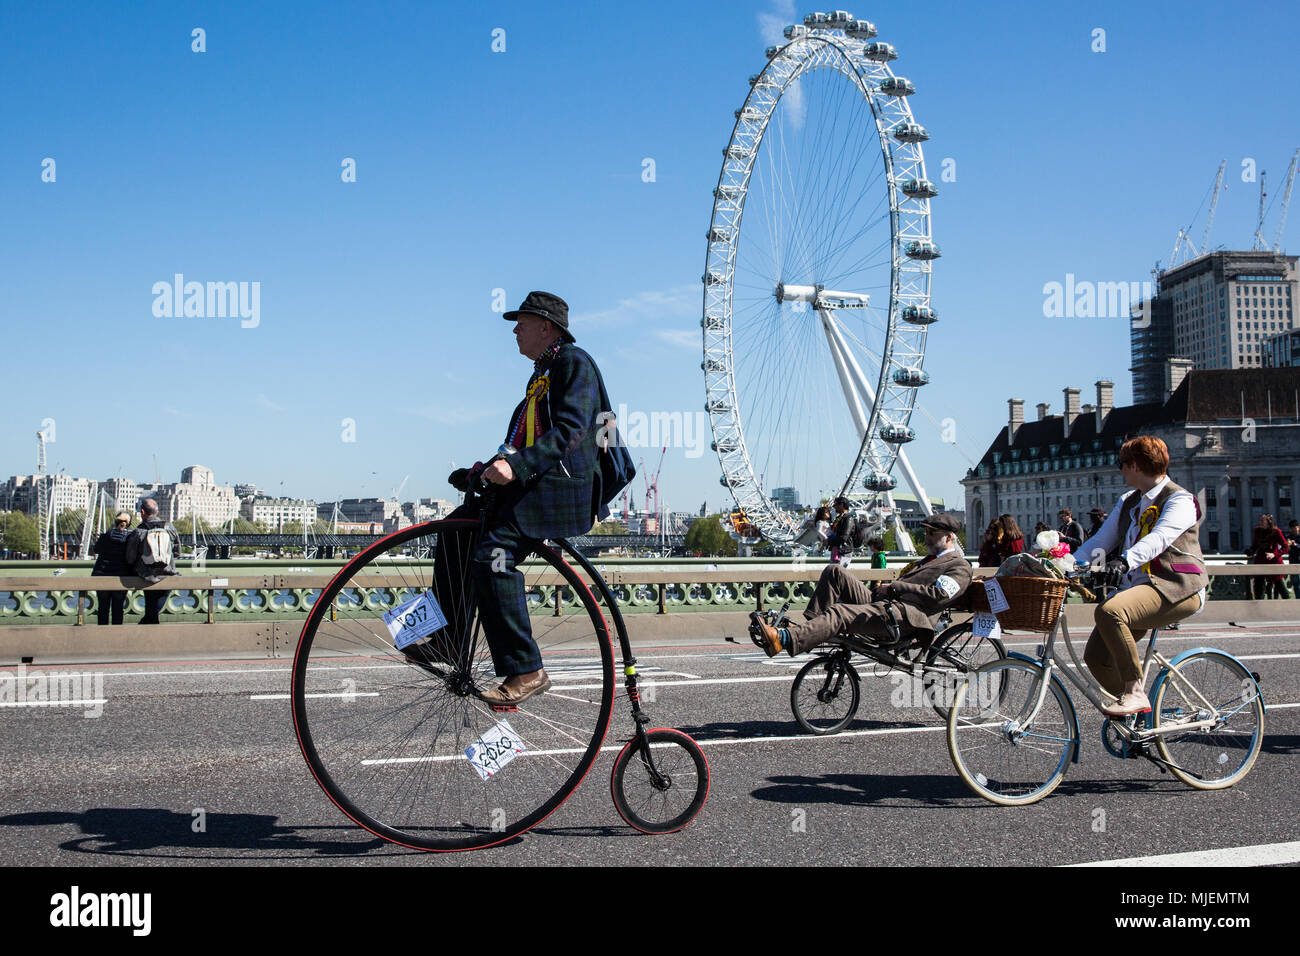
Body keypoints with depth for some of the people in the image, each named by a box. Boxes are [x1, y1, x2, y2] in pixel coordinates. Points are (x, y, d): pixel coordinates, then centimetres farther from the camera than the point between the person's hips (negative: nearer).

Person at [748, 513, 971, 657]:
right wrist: (885, 586, 10)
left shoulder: (959, 567, 5)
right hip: (879, 601, 9)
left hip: (905, 617, -9)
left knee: (840, 612, -32)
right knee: (834, 572, -5)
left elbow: (936, 596, -11)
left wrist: (894, 587, -8)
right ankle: (808, 627, -15)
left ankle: (782, 639, -48)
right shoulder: (931, 559, 35)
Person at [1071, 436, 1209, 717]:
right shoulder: (1128, 502, 22)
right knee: (1096, 657, -7)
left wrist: (1125, 560, -42)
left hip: (1176, 588, -8)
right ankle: (1139, 709, 15)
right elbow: (1101, 540, 16)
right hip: (1136, 587, 8)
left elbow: (1159, 537, -24)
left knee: (1109, 611, -35)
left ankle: (1135, 692, -26)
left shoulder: (1180, 500, -5)